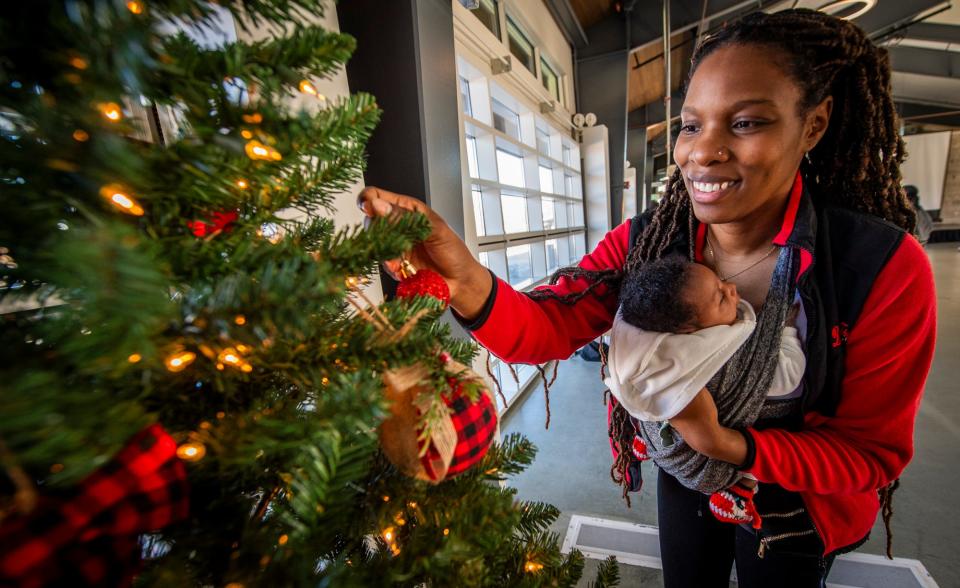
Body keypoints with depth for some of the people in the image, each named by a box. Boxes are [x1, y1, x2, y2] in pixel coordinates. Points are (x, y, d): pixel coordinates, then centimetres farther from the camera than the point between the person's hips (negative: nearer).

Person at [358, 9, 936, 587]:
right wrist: (469, 284, -49)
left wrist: (732, 447, -36)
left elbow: (870, 451, -18)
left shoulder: (886, 269, -27)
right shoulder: (642, 241, -20)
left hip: (794, 508, -2)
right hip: (683, 480, 3)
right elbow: (549, 327, -28)